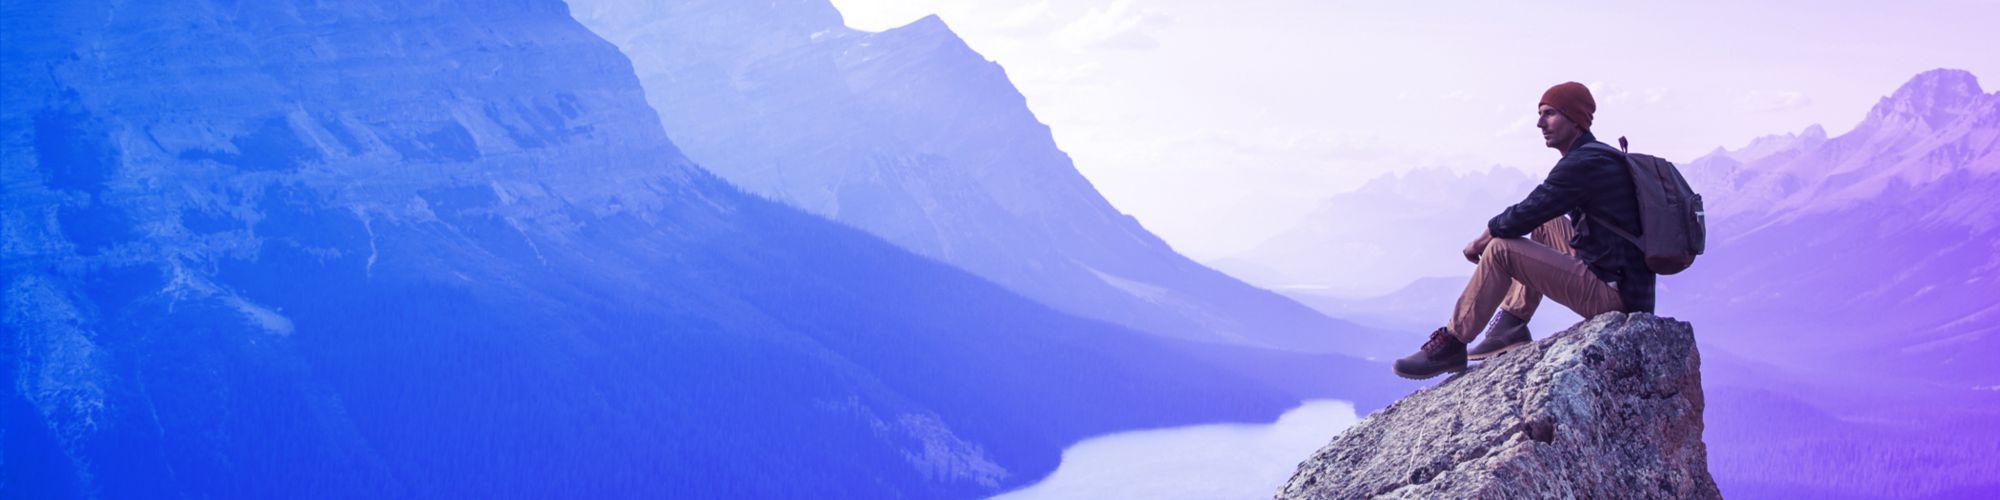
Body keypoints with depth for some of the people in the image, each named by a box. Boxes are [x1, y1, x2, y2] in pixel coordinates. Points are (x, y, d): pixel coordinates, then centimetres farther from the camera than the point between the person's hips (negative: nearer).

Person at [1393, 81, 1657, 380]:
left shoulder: (1582, 165, -16)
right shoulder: (1601, 157, 15)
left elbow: (1523, 216, -15)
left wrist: (1481, 240, 1)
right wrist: (1496, 230, 11)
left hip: (1613, 295, -10)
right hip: (1628, 284, 10)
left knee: (1501, 249, -14)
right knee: (1542, 226, 21)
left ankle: (1451, 345, -6)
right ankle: (1512, 327, 17)